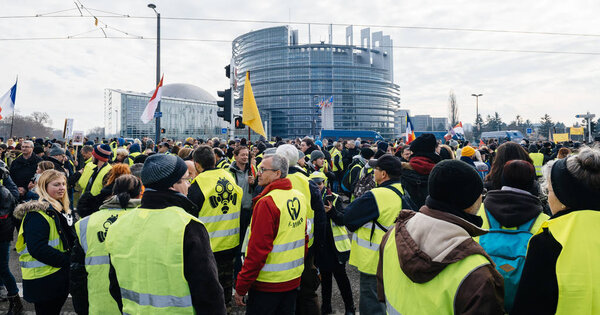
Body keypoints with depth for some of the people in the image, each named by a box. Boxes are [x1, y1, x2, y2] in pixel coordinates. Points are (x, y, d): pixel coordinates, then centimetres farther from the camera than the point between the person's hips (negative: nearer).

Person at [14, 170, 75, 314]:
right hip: (43, 280, -9)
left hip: (61, 277, 9)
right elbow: (37, 249, -26)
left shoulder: (62, 209, 12)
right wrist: (67, 260, -21)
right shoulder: (37, 214, -18)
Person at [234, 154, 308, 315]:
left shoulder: (267, 202, -21)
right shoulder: (300, 197, 3)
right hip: (293, 279, 7)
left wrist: (240, 287, -13)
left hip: (268, 283, -7)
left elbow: (257, 249, -21)